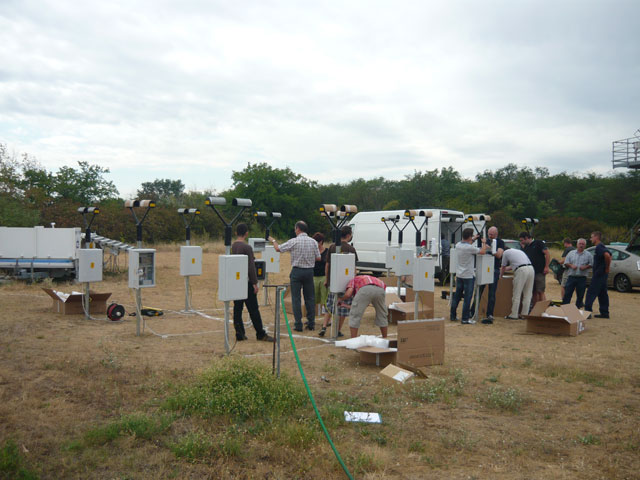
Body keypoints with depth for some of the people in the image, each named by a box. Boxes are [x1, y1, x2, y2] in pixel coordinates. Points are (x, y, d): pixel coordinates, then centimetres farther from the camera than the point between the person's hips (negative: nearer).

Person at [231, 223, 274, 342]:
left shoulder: (233, 246, 8)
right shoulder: (247, 247, -13)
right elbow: (251, 267, -16)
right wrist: (255, 283, -12)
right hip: (246, 282, -7)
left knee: (237, 309, 8)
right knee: (253, 309, -2)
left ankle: (239, 334, 9)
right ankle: (261, 334, 2)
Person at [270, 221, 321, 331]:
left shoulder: (293, 241, -9)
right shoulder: (313, 241, 0)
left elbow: (278, 249, -1)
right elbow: (318, 258, 2)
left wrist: (273, 241, 18)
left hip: (297, 271, -3)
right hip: (309, 271, 3)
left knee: (296, 298, 2)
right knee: (310, 298, 11)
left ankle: (298, 325, 2)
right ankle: (311, 323, 14)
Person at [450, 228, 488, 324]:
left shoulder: (458, 245, 2)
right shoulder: (469, 248, -22)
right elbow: (482, 251, -11)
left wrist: (473, 239, 26)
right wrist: (484, 243, 6)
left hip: (459, 274, 8)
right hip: (468, 276, -8)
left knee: (457, 296, 15)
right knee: (467, 298, -1)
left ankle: (452, 316, 21)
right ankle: (465, 319, 2)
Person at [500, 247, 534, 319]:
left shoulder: (505, 252, 16)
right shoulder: (518, 251, 35)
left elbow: (503, 268, 23)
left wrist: (501, 275, 41)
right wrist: (504, 269, 57)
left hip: (521, 270, -6)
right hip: (531, 268, 7)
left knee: (517, 294, -1)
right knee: (527, 294, 11)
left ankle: (514, 315, 2)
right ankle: (524, 314, 13)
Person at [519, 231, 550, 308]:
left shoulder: (538, 243, -3)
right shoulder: (526, 247, 17)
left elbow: (547, 254, -10)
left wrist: (546, 267, -14)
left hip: (540, 272, -7)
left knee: (540, 291, -7)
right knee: (534, 292, 9)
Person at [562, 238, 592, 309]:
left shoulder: (588, 255, 7)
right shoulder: (571, 253, 10)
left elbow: (591, 264, 4)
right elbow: (566, 263, 8)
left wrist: (585, 267, -13)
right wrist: (571, 265, -11)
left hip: (582, 278, 0)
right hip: (571, 277, 0)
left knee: (580, 295, 6)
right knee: (567, 294, -4)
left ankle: (578, 307, 18)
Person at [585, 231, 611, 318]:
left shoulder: (599, 247, -15)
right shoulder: (601, 246, 17)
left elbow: (607, 255, -31)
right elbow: (608, 255, 29)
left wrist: (607, 268, -19)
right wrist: (607, 268, 19)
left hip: (599, 274, -10)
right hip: (602, 274, 10)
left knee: (591, 293, -8)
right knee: (602, 294, 12)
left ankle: (587, 311, -8)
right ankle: (604, 313, 16)